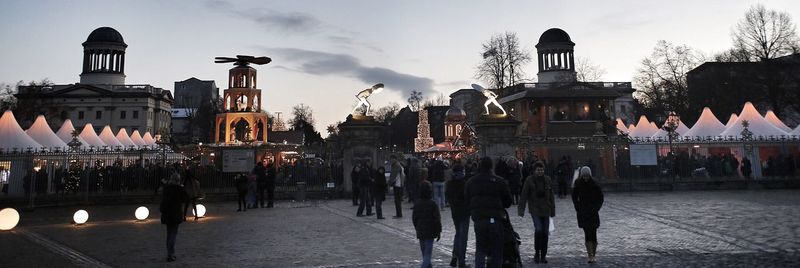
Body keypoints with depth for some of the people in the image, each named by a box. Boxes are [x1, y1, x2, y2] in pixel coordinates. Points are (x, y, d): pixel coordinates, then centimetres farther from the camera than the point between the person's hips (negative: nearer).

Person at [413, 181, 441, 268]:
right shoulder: (433, 205, -12)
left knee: (424, 253, 17)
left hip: (420, 232, 4)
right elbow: (437, 219, -10)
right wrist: (439, 231, -1)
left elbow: (414, 219, 8)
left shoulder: (417, 205, 1)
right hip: (430, 233, -4)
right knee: (428, 253, -4)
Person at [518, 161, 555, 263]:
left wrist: (552, 210, 10)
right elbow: (524, 195, -6)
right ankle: (537, 253, 1)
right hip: (535, 210, -4)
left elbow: (551, 196, 11)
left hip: (546, 210, 4)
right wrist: (521, 209, -11)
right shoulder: (529, 180, -5)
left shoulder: (547, 180, 5)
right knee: (538, 229, -18)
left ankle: (543, 255, 19)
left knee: (545, 232, 6)